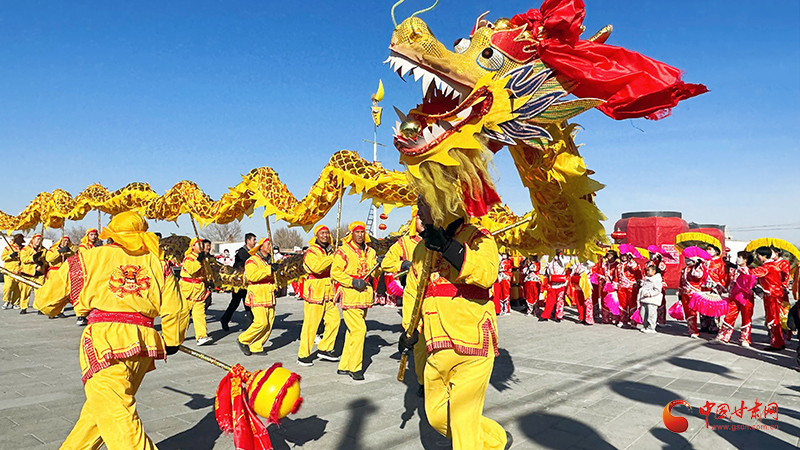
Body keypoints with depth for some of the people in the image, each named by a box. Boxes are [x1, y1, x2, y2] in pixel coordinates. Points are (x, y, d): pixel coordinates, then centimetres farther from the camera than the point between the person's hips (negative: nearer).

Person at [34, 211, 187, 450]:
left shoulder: (88, 258, 7)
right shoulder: (156, 264, 12)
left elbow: (46, 301, 17)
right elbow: (174, 311, 9)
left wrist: (48, 306, 42)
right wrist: (171, 341, 26)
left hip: (105, 341, -4)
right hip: (145, 343, 5)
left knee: (119, 421, -5)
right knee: (98, 408, 24)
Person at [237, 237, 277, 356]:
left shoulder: (271, 261, 19)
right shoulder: (252, 261, -5)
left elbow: (275, 277, 25)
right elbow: (252, 276, -23)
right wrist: (269, 269, -24)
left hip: (269, 297, 7)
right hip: (257, 296, -7)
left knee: (269, 324, 2)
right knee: (261, 322, -15)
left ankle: (256, 347, 13)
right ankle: (243, 340, 5)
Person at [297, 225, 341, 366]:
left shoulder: (330, 250, 15)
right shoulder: (311, 252, -9)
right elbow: (317, 267, -27)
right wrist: (332, 257, -25)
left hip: (327, 292, 8)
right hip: (314, 292, -8)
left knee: (334, 319, 4)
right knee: (311, 324, -4)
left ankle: (324, 349, 17)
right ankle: (303, 356, 7)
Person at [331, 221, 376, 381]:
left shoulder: (370, 252, 14)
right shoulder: (344, 251, -6)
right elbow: (335, 272, -12)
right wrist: (353, 282, -19)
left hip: (364, 296, 7)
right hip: (350, 296, -7)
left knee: (353, 332, 12)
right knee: (359, 330, -13)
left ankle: (344, 366, 21)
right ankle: (355, 367, -3)